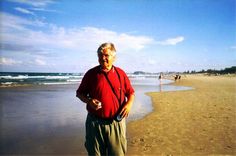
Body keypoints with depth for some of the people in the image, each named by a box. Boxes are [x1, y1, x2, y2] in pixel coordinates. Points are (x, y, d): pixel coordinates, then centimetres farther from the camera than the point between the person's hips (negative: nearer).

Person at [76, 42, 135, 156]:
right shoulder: (91, 74, 1)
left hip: (116, 122, 1)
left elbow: (131, 92, 12)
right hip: (95, 123, 0)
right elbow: (79, 93, 9)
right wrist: (89, 101, -11)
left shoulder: (120, 73, 3)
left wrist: (129, 103, -8)